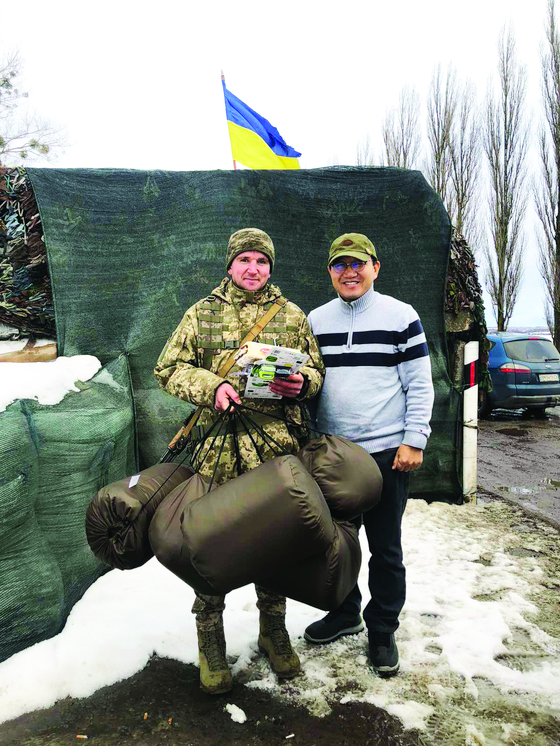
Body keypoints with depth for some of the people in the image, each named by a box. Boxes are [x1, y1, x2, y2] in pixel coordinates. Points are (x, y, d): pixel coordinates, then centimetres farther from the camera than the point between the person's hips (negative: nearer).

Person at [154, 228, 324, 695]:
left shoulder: (292, 315, 12)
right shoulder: (202, 314, 8)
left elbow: (316, 369, 15)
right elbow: (169, 368, 6)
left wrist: (299, 383, -9)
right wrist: (211, 386, -12)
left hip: (278, 447, 2)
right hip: (218, 447, -1)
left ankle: (274, 631, 34)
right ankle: (211, 643, 25)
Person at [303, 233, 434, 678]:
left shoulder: (400, 316, -2)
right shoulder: (316, 320, 10)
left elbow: (420, 386, -2)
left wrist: (414, 441, -10)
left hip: (387, 453, -4)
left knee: (385, 547, 7)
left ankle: (382, 631, 26)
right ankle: (345, 613, 37)